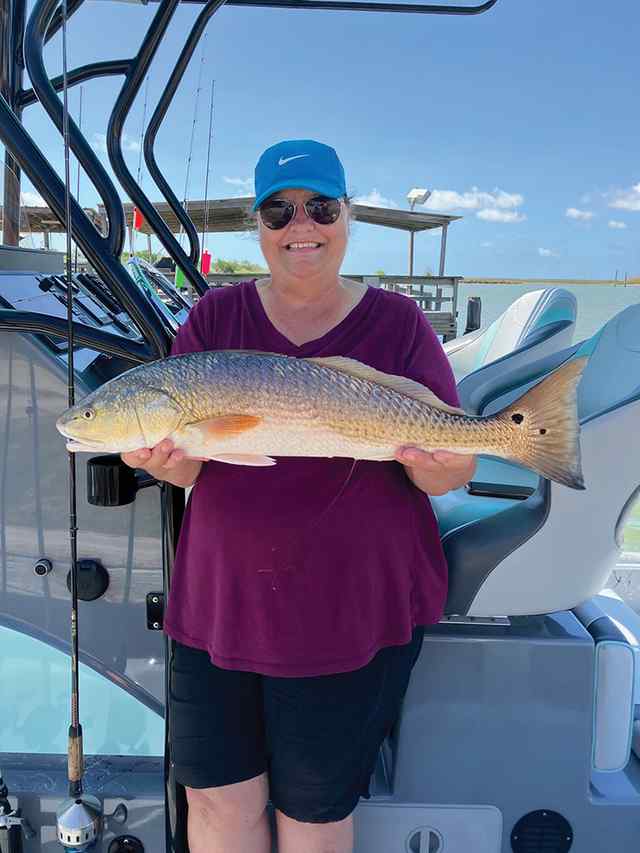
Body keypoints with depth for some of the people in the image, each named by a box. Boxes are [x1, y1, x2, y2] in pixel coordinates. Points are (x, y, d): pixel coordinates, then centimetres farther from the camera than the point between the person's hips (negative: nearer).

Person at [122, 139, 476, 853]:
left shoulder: (398, 323, -1)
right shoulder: (215, 318, 4)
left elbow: (453, 471, -2)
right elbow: (188, 467, 1)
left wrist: (436, 464, -24)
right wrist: (167, 459, -22)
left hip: (354, 607, -2)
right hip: (220, 598, 3)